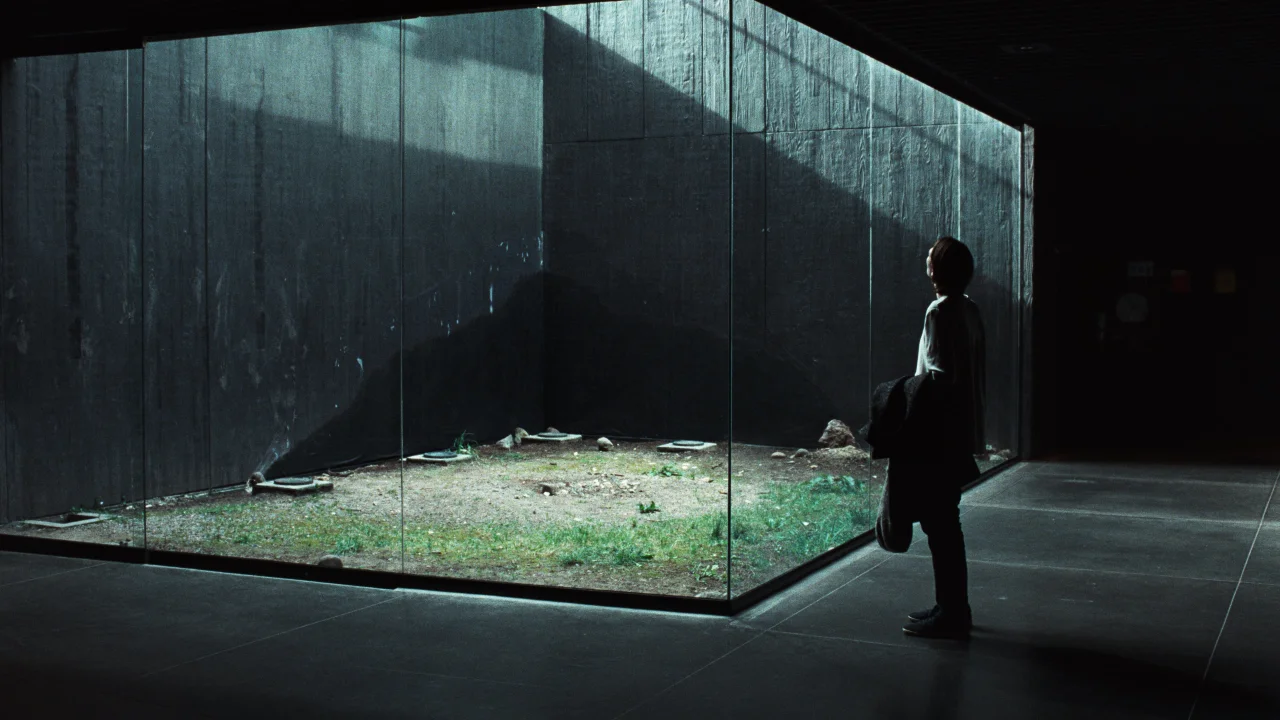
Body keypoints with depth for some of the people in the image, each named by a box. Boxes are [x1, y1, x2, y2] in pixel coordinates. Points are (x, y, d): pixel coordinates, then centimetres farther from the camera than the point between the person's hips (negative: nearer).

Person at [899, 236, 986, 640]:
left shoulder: (941, 311, -16)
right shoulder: (968, 309, 12)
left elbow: (941, 376, -21)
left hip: (941, 436, -10)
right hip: (960, 433, 10)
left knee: (940, 523, -4)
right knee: (944, 521, 16)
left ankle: (951, 614, 1)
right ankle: (953, 606, 24)